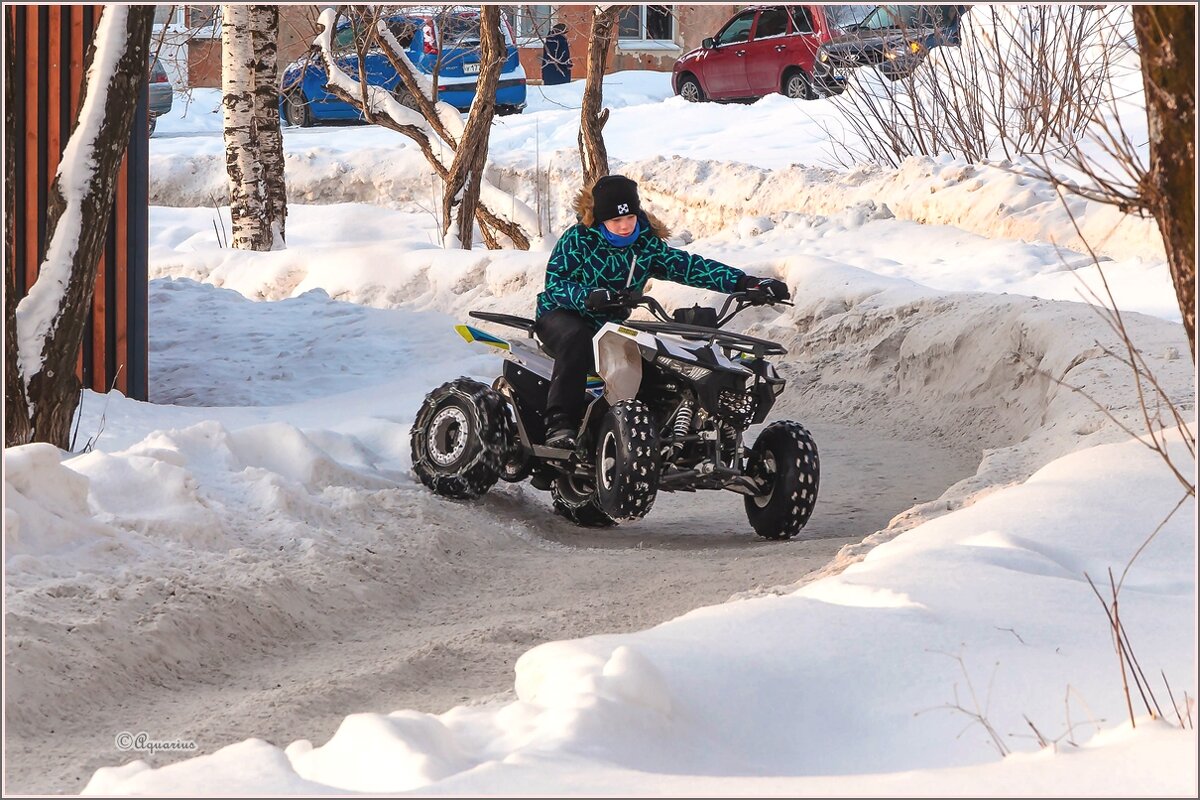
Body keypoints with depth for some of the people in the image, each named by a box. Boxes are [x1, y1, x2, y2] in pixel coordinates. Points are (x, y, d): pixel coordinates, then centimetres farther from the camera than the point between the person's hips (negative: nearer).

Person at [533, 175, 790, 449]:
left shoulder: (647, 246, 1)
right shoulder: (578, 239, -12)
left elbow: (689, 266, -7)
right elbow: (555, 283, -21)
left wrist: (747, 283, -18)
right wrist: (591, 297, -42)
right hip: (561, 315, -5)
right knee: (576, 338, -38)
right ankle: (560, 424, -42)